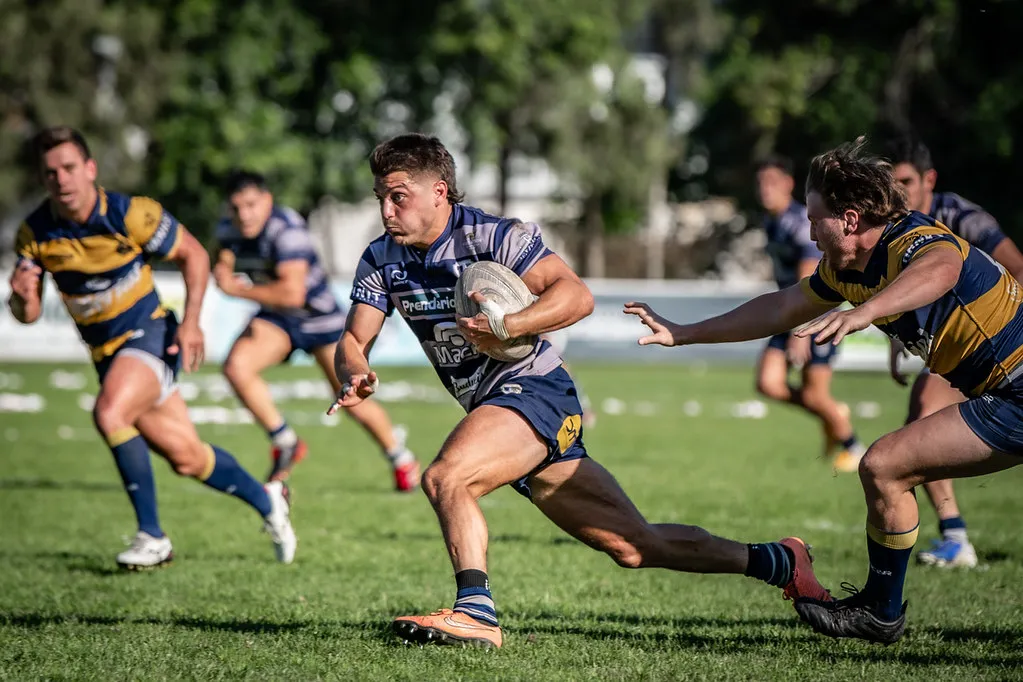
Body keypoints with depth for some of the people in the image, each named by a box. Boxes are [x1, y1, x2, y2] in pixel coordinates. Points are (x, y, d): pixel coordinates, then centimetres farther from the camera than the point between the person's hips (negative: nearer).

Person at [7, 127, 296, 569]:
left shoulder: (130, 214, -19)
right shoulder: (35, 233, -8)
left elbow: (194, 254, -6)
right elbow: (29, 314, -1)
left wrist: (191, 322, -17)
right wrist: (21, 297, -25)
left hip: (150, 335, -5)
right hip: (105, 351, 5)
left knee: (109, 413, -32)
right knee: (184, 457, 6)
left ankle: (152, 537, -20)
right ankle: (267, 501, 33)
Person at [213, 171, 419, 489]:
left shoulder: (287, 229, -31)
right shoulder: (228, 229, -9)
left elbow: (292, 293, -40)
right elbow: (225, 261, 16)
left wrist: (237, 289, -34)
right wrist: (223, 265, -9)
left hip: (319, 317, -5)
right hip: (275, 319, 5)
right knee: (236, 366, -23)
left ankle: (402, 459, 26)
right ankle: (286, 443, -7)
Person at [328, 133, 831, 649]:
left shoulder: (492, 235, -14)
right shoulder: (380, 260, 7)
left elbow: (577, 296, -22)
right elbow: (354, 340, 3)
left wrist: (504, 327, -35)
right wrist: (356, 376, -20)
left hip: (534, 391, -7)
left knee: (445, 477, -31)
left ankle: (475, 613, -33)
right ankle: (777, 562, 23)